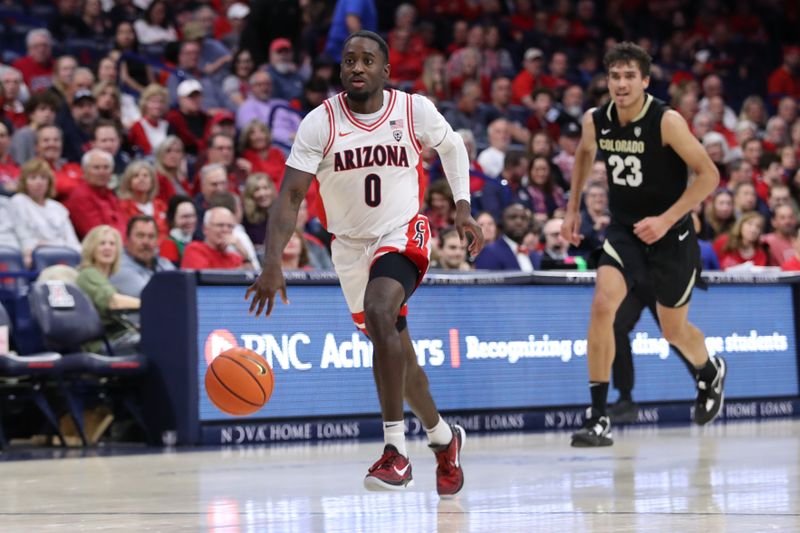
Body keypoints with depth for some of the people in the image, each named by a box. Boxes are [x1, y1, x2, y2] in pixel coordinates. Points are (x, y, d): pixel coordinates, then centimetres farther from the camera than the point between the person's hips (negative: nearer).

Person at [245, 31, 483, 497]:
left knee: (378, 313, -32)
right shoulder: (320, 123, -13)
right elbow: (291, 196, -17)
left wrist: (463, 207, 4)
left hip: (403, 233, -3)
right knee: (398, 355, 13)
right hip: (352, 245, 3)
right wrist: (273, 264, -29)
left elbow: (452, 146, 11)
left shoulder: (415, 110, -11)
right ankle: (444, 439, 40)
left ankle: (397, 451, -30)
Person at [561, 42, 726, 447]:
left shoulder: (667, 122, -20)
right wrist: (573, 208, 16)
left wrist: (666, 219, -23)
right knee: (602, 305, -22)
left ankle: (710, 371, 49)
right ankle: (598, 417, -17)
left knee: (674, 330, 12)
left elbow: (709, 174, -17)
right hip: (624, 231, 3)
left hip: (671, 234, -3)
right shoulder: (595, 121, -6)